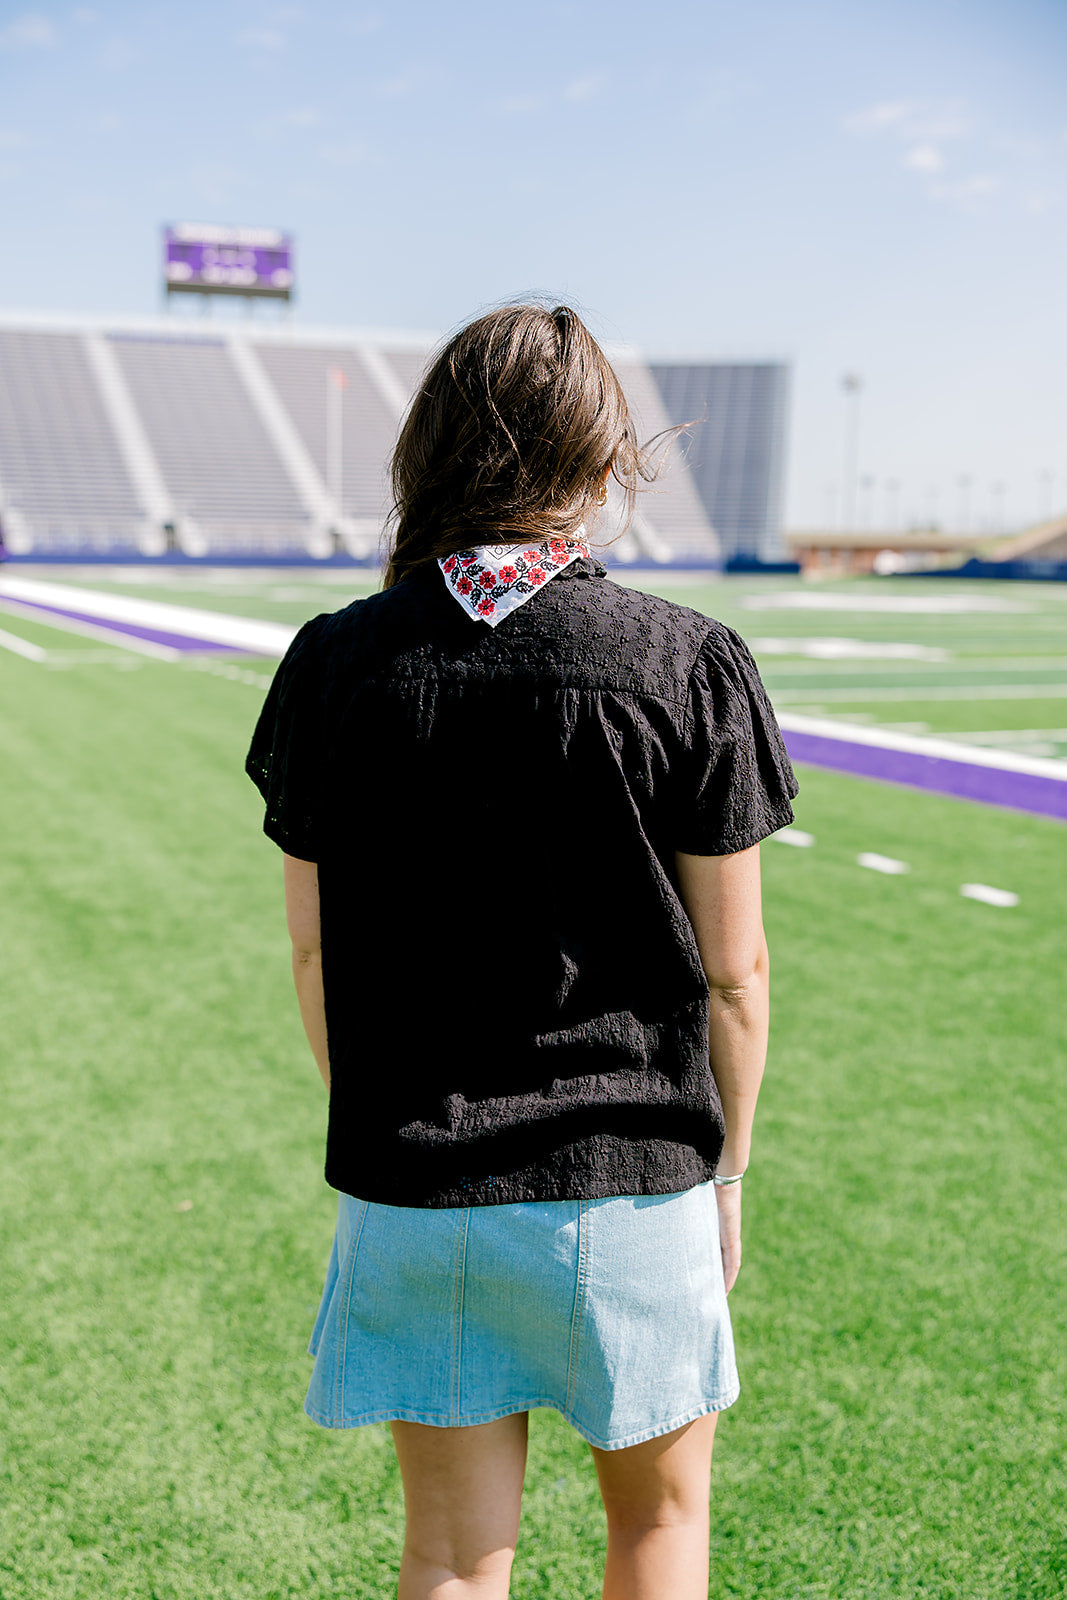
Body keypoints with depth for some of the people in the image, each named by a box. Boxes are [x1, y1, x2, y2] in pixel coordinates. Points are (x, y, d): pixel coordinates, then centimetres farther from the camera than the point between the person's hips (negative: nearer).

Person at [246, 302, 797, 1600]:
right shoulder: (689, 667, -11)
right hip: (632, 1181, -1)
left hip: (406, 1186, 2)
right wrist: (725, 1165, 8)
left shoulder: (335, 666, -5)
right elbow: (732, 969, -6)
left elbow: (313, 952, 1)